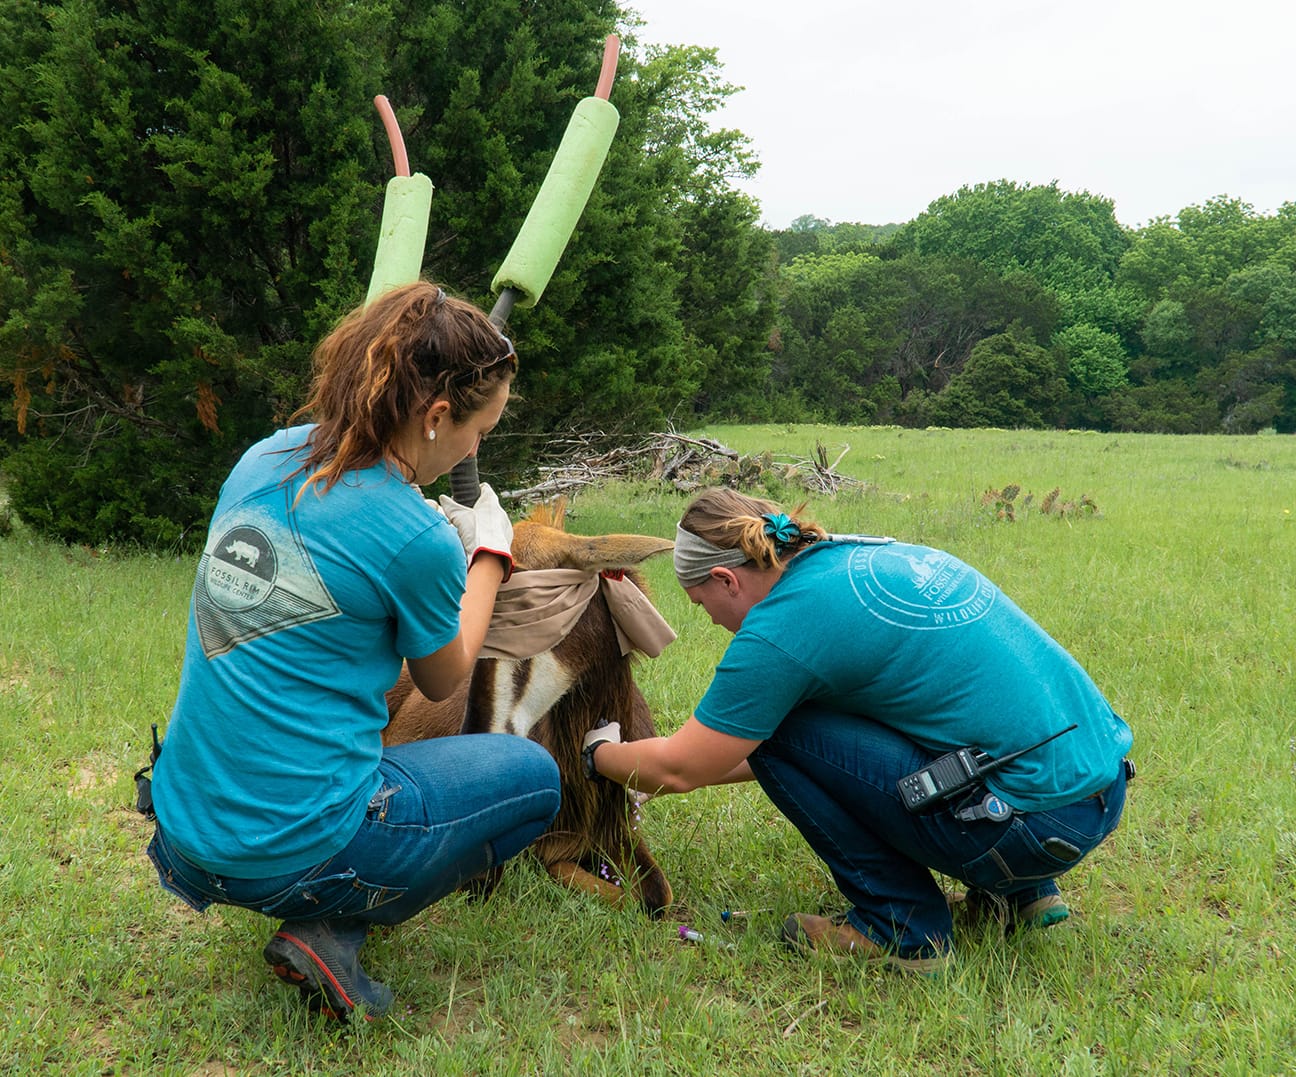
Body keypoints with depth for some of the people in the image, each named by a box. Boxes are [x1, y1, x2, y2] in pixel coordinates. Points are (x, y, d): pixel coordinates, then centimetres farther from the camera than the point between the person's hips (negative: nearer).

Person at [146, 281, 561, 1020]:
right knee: (532, 773, 13)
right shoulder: (417, 541, -18)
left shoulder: (266, 460, 1)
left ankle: (325, 924, 14)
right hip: (295, 854, -7)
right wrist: (489, 555, 16)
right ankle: (332, 934, 1)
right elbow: (444, 681, 3)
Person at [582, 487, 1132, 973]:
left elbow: (679, 769, -1)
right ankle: (1019, 891, 25)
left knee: (773, 731, -5)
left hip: (1039, 823, -9)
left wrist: (598, 754, 18)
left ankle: (902, 929, 4)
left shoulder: (781, 627, -13)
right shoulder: (872, 555, 13)